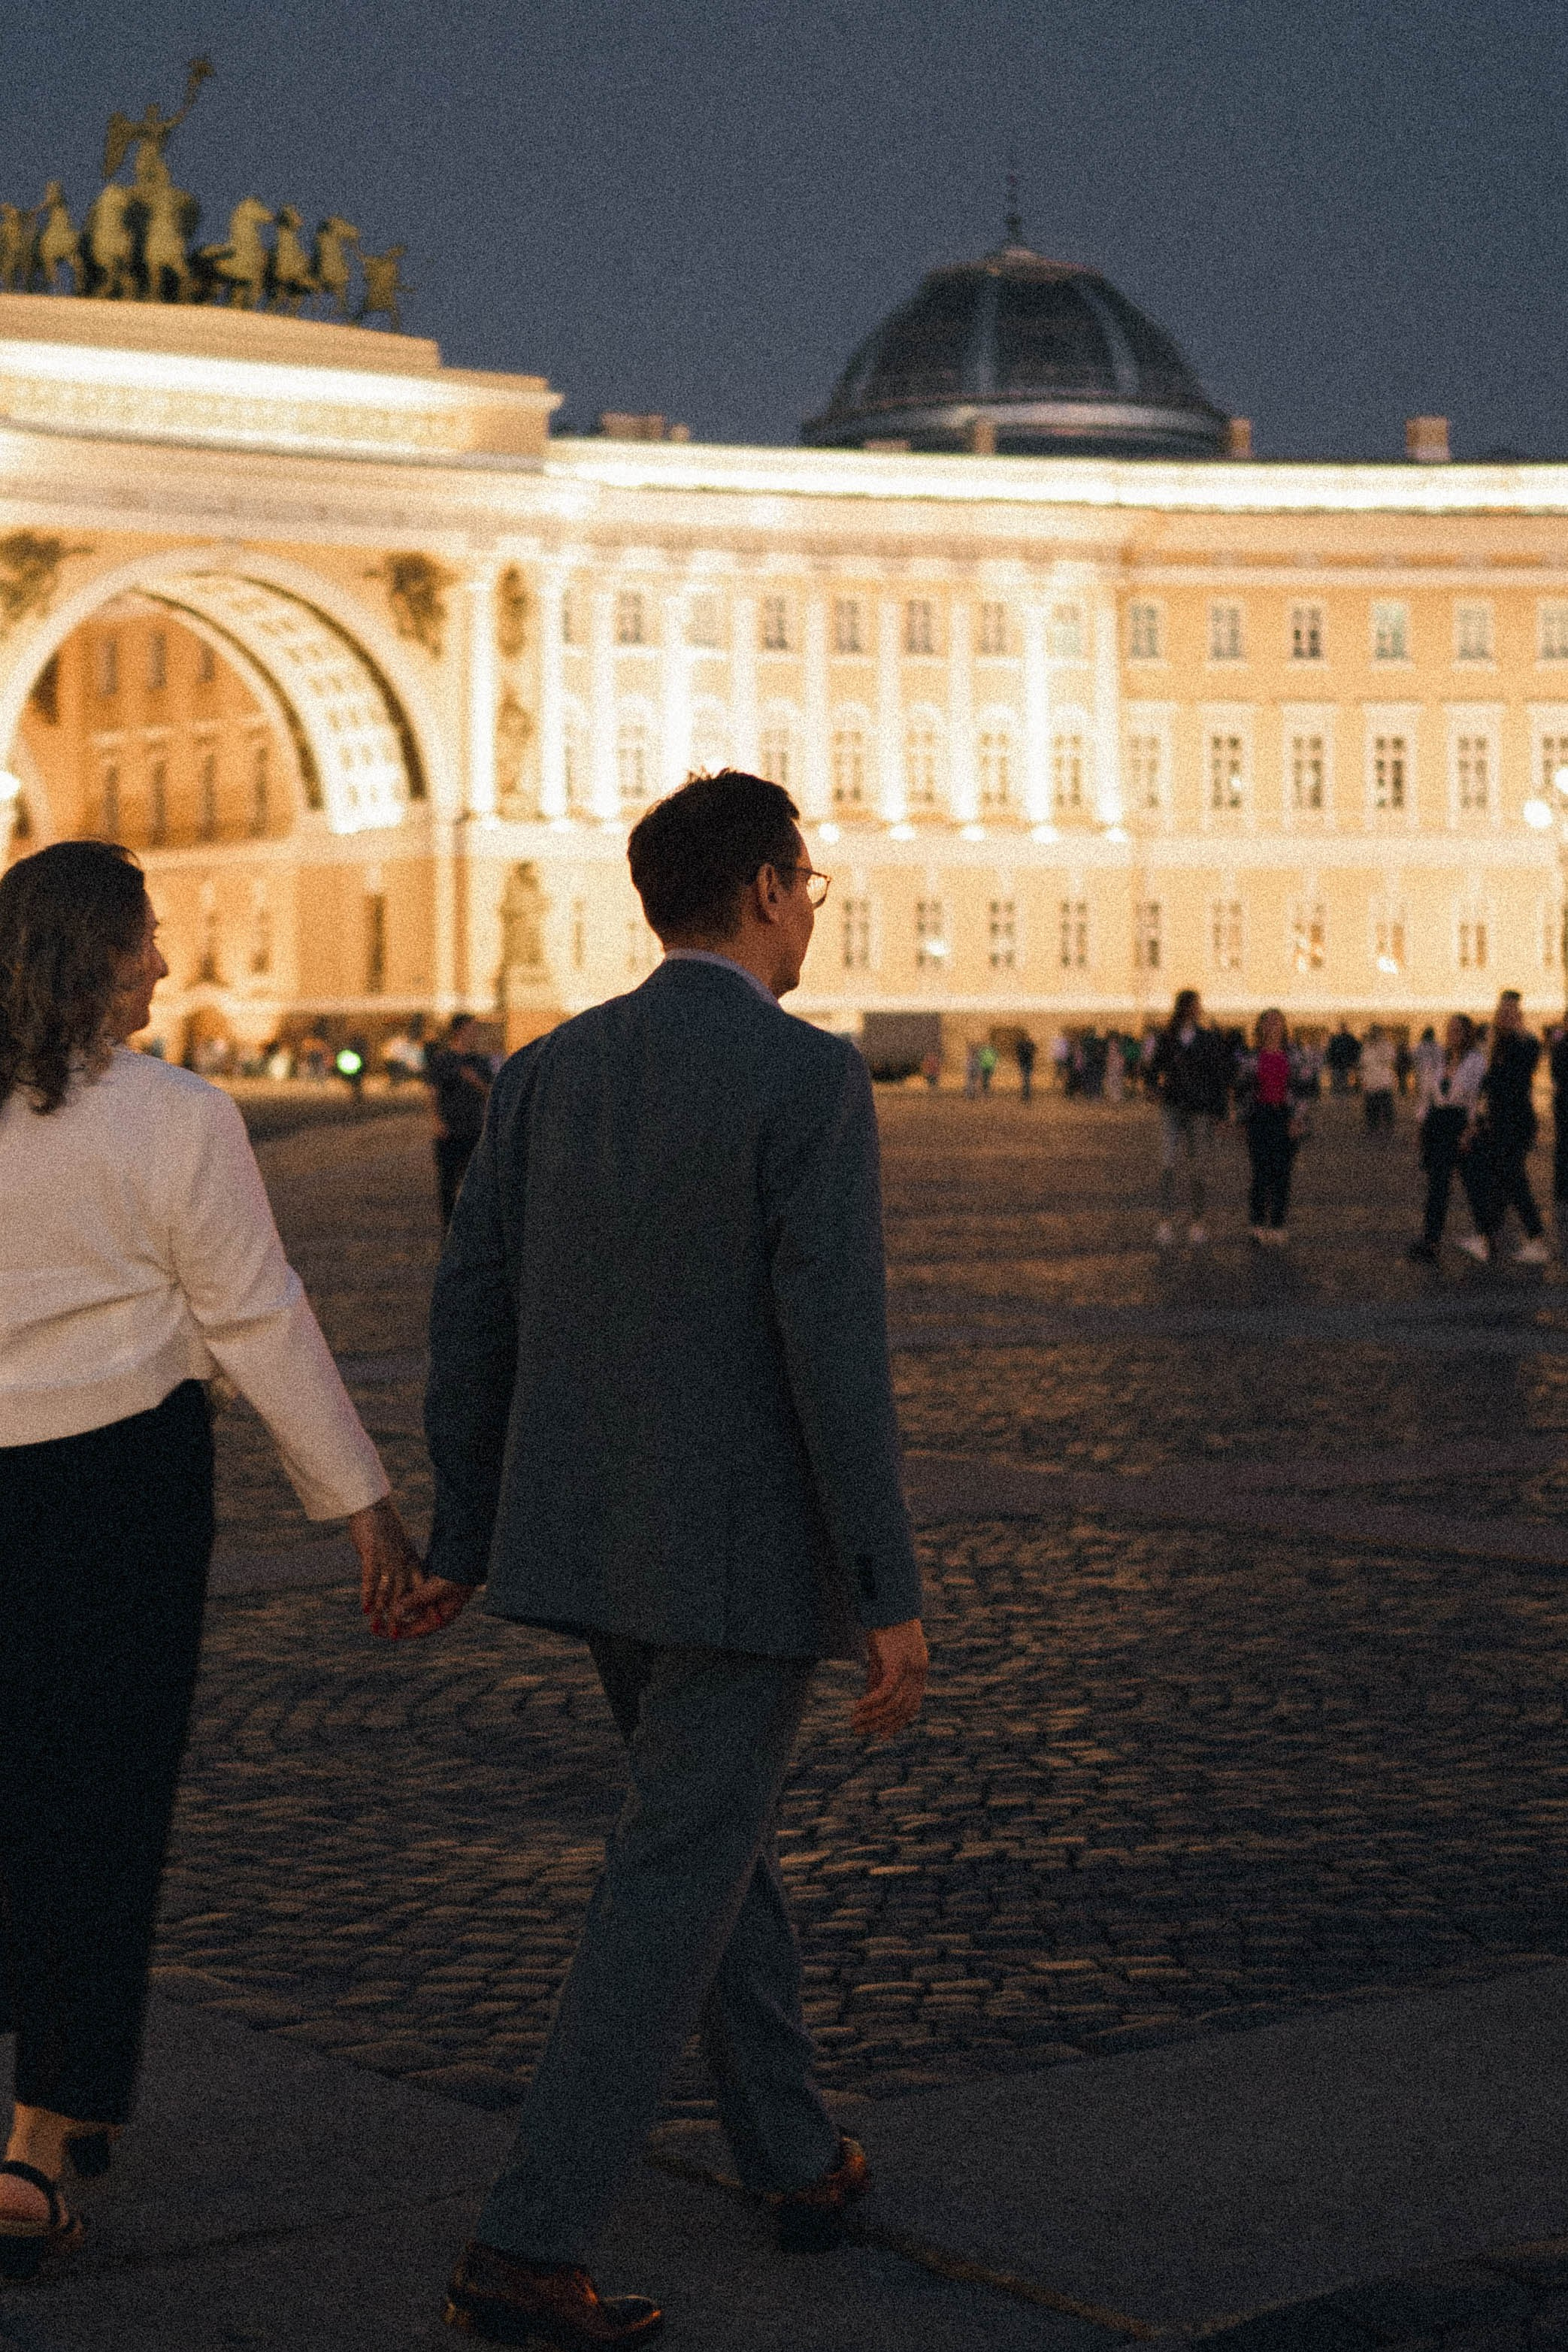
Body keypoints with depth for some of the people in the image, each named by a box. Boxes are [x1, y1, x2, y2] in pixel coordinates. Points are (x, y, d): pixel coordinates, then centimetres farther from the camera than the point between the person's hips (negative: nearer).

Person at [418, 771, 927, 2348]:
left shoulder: (547, 1073, 4)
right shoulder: (809, 1080, -15)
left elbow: (471, 1317, 6)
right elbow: (833, 1347, -20)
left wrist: (461, 1542, 14)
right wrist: (891, 1598, -16)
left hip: (586, 1540, 7)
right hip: (746, 1553, -7)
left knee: (715, 1831, 23)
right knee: (672, 1894, -2)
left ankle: (796, 2160, 33)